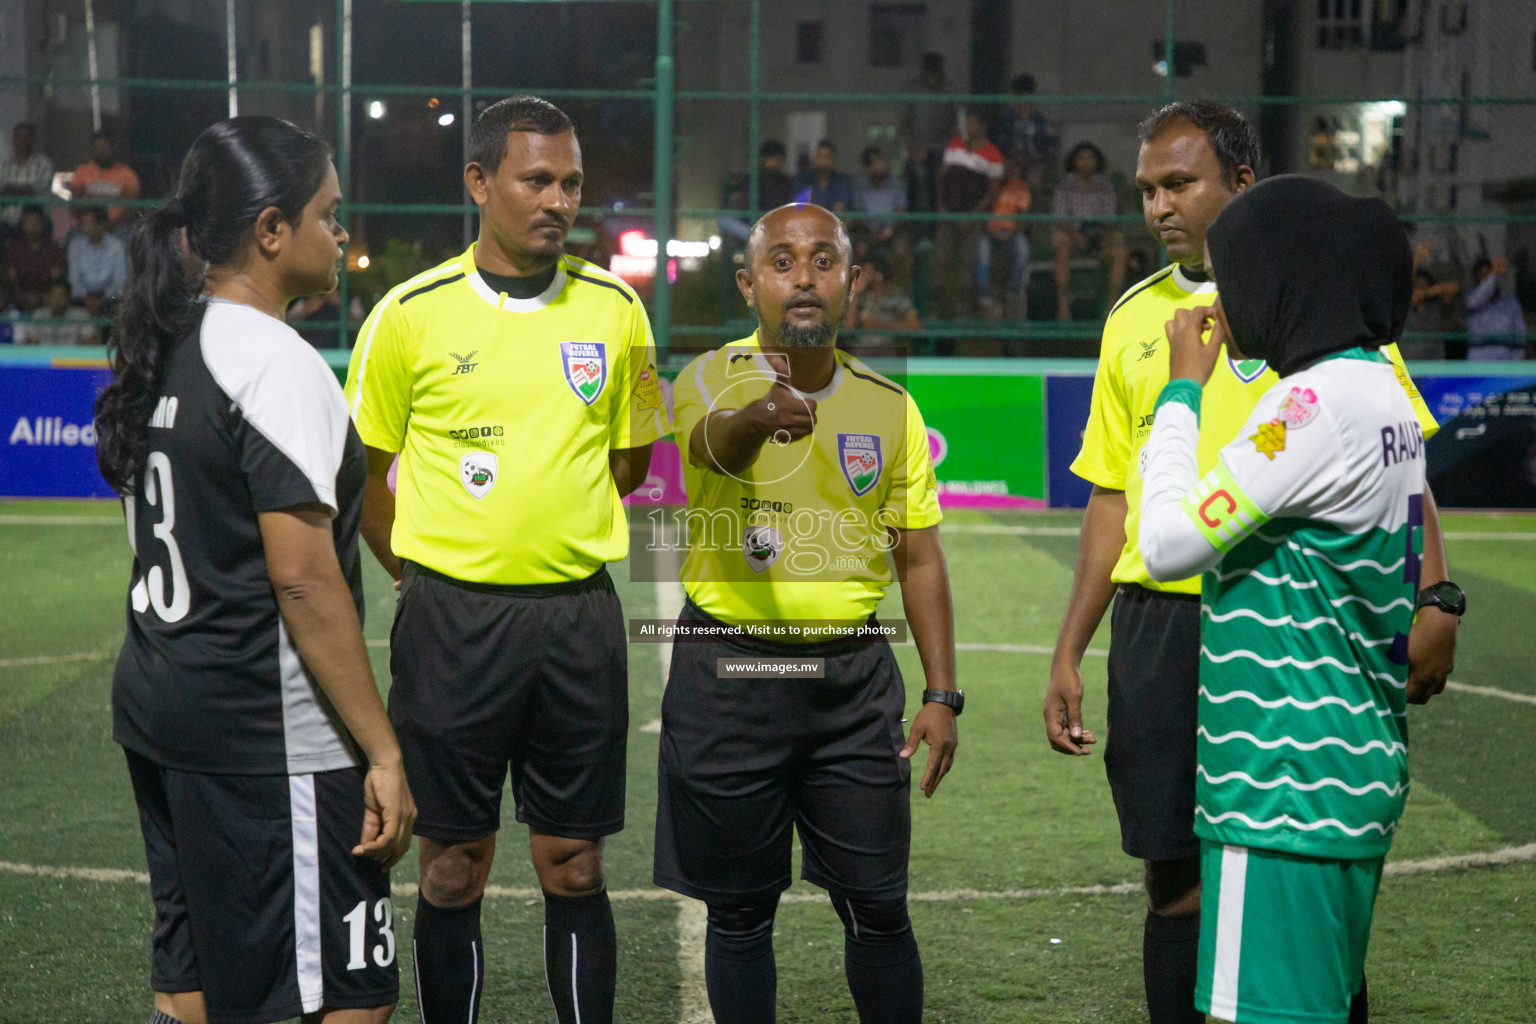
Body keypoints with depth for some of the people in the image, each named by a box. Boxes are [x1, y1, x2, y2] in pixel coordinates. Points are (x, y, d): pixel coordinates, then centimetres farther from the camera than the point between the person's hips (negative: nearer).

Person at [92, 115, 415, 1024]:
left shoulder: (167, 347, 12)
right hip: (268, 736, -9)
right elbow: (302, 578, -20)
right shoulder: (277, 364, -16)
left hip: (155, 706, 10)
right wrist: (383, 751, -18)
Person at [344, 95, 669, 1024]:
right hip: (451, 618, -2)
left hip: (579, 615, 2)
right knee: (453, 869, 5)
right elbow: (360, 470, 4)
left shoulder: (615, 308, 5)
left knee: (575, 868, 8)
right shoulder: (412, 313, -3)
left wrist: (559, 530, 6)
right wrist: (426, 577, 2)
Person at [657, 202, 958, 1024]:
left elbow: (919, 557, 10)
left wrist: (942, 693, 3)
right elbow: (713, 441, -30)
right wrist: (760, 417, -54)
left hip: (853, 677, 2)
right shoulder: (715, 378, -5)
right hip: (729, 672, -2)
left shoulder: (889, 406, 6)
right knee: (739, 909, 8)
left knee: (877, 908, 5)